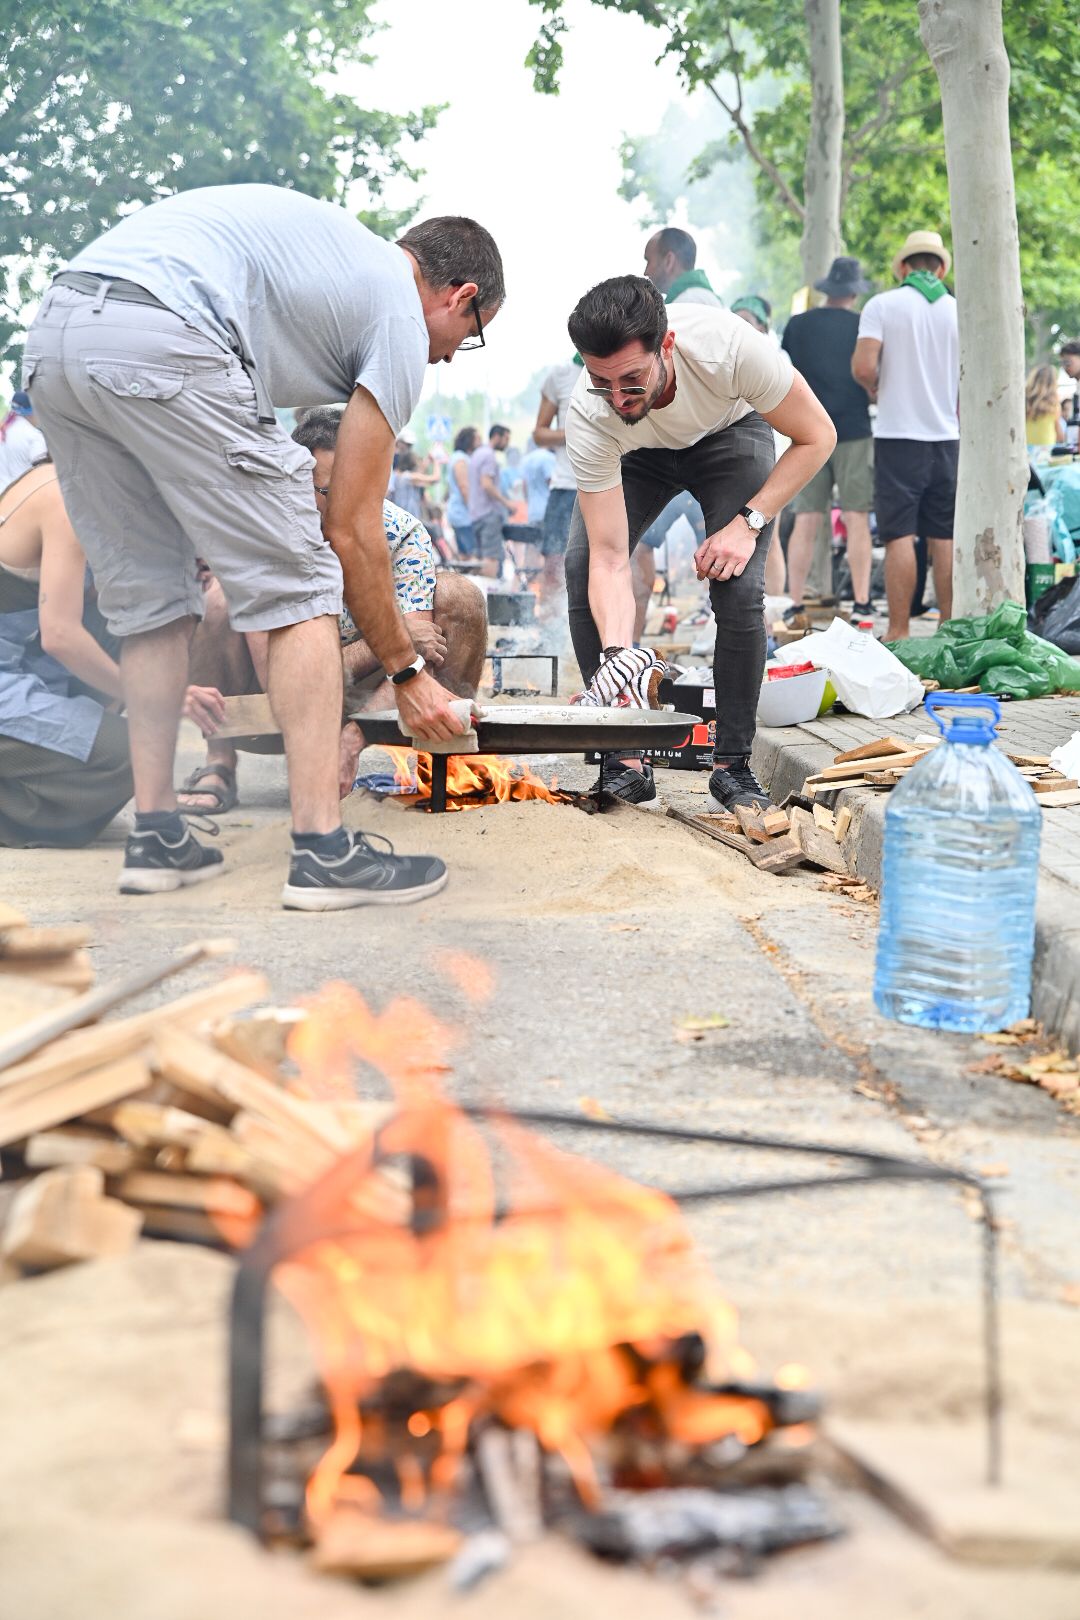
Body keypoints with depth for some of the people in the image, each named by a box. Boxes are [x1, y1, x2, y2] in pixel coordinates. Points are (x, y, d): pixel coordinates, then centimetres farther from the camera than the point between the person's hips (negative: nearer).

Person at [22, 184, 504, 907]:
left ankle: (157, 837, 19)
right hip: (156, 339, -9)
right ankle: (323, 852, -2)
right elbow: (351, 529, 8)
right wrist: (407, 672, 18)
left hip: (53, 333, 9)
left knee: (151, 599, 17)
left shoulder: (340, 244, 33)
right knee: (298, 587, 1)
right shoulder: (400, 318, 10)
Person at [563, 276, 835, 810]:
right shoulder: (588, 417, -36)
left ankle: (734, 765, -6)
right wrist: (616, 652, -50)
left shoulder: (728, 345, -41)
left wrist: (748, 523, -31)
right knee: (581, 568, -18)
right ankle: (622, 758, -8)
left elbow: (816, 437, -24)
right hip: (635, 454, 1)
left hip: (730, 433, -1)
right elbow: (610, 560, -34)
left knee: (738, 589, -21)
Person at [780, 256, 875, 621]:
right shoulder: (863, 326, 1)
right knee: (857, 520, 2)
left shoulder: (798, 325, 5)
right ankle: (861, 603, 1)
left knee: (805, 522, 2)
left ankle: (795, 605, 0)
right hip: (854, 431, -1)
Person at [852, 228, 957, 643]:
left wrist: (876, 389, 6)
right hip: (946, 437, 3)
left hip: (898, 435, -3)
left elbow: (863, 367, -15)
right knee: (944, 538, 8)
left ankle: (899, 632, -4)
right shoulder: (959, 311, 5)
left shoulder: (882, 305, -4)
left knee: (899, 536, -3)